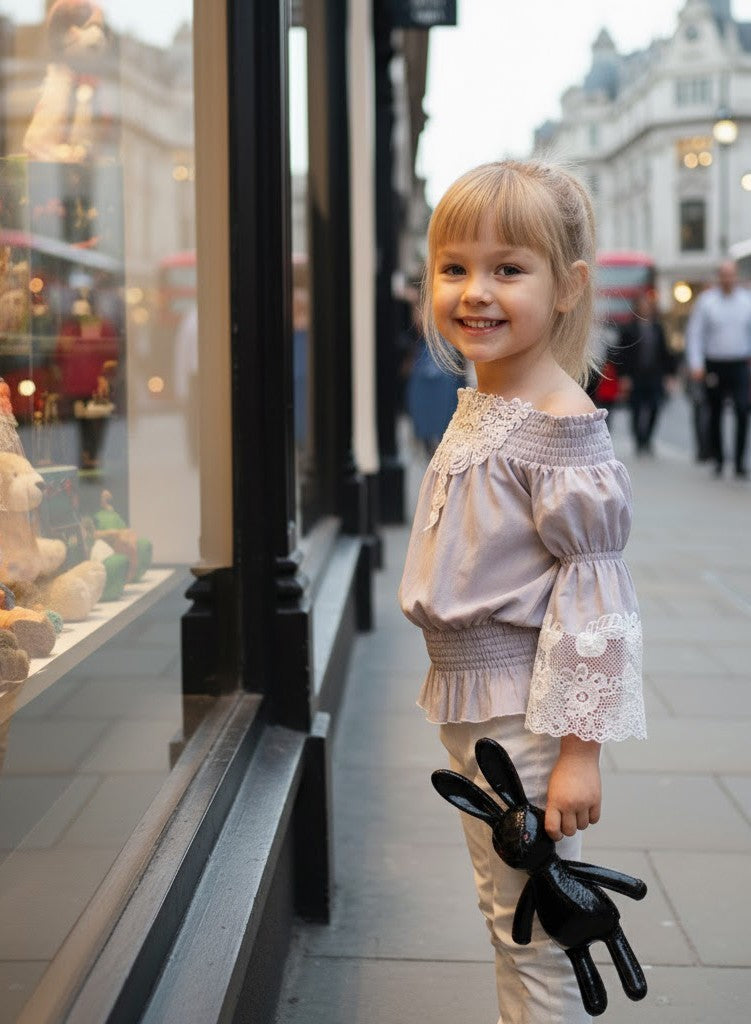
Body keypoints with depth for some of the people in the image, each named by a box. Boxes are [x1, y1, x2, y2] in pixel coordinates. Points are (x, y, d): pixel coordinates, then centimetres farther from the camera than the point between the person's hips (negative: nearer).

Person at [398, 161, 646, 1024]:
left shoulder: (562, 425, -19)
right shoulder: (476, 406, 7)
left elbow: (594, 594, -20)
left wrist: (579, 746, -21)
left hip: (525, 711, -9)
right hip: (466, 698, 9)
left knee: (535, 931, 3)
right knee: (501, 913, 21)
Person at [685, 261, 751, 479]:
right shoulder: (706, 301, 0)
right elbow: (694, 333, 0)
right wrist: (696, 364, -7)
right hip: (714, 366, 0)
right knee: (715, 414, 8)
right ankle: (718, 460, 22)